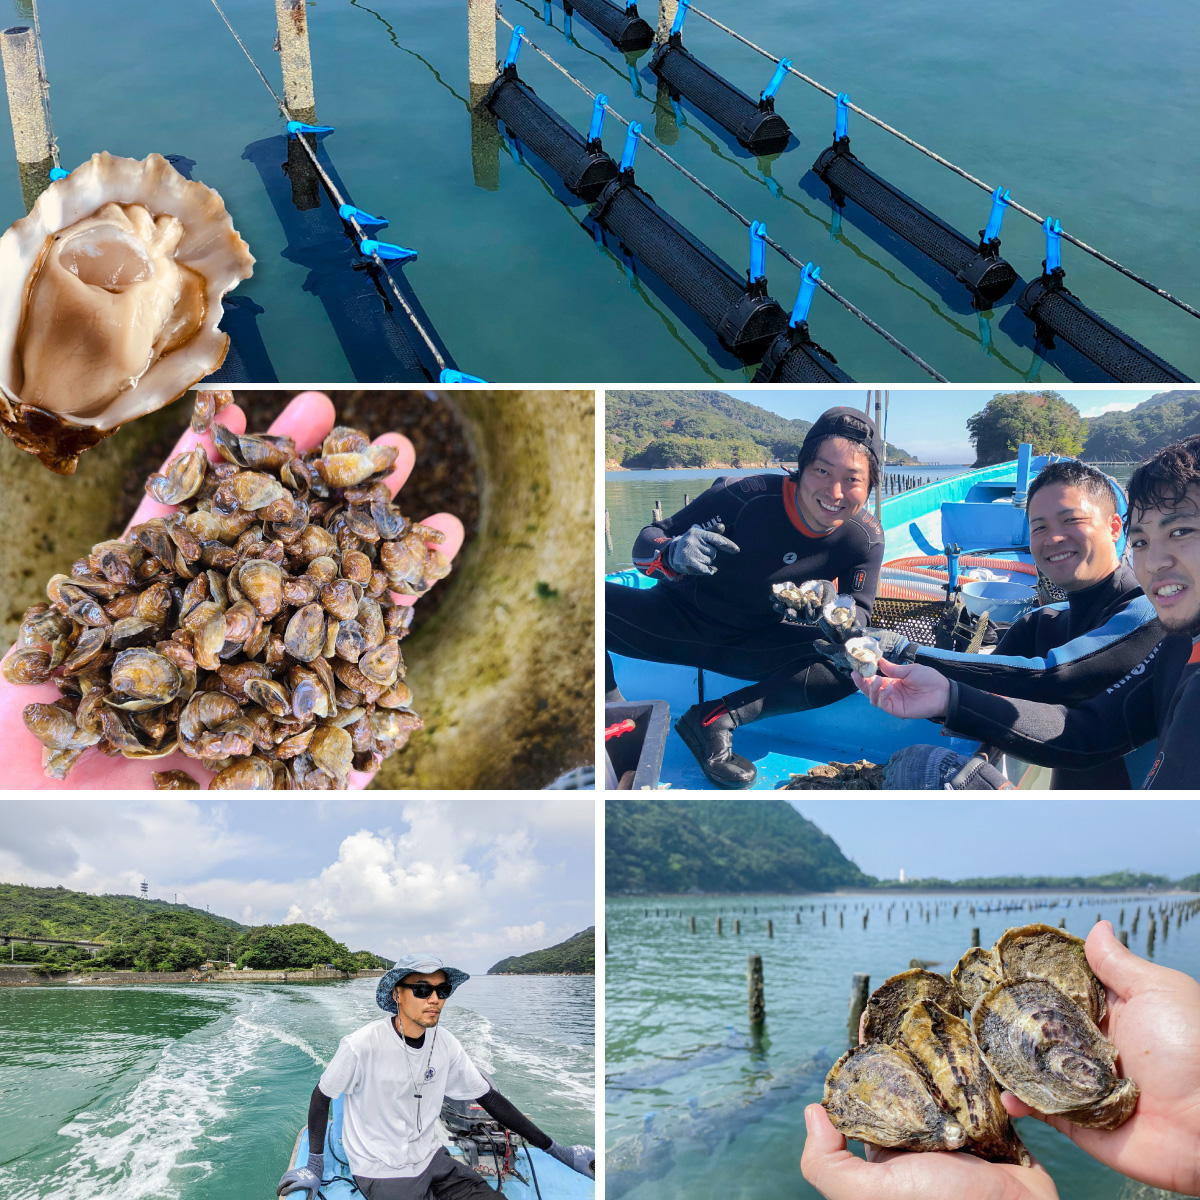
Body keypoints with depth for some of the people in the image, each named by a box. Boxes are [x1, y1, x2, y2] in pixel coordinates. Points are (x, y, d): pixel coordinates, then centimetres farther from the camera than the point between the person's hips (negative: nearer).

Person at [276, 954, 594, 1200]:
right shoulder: (362, 1045, -20)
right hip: (381, 1171, -6)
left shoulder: (445, 1043, -3)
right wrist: (314, 1167, -7)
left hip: (431, 1160, 6)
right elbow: (321, 1096, -5)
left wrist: (556, 1150, 3)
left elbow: (489, 1097, 4)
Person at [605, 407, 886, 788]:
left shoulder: (865, 537, -11)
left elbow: (858, 618, -7)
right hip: (680, 621, -3)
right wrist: (674, 554, -41)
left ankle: (715, 719, -23)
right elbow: (645, 543, -16)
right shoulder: (749, 497, -22)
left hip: (754, 644, 3)